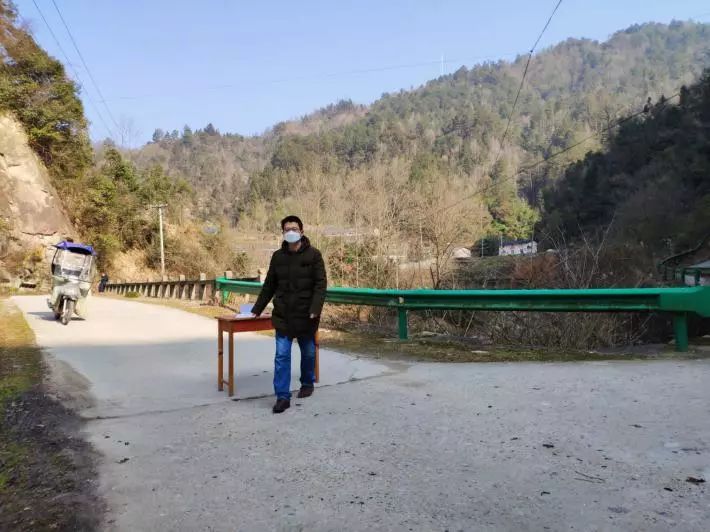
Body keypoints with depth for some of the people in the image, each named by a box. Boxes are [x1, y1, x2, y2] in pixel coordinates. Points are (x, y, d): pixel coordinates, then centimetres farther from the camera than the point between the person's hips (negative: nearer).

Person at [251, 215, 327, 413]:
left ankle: (307, 384, 36)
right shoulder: (277, 256, 5)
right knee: (281, 356, -3)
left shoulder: (313, 255, -6)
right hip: (283, 315, 2)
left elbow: (321, 284, -11)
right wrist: (257, 309, 11)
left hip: (306, 315, -2)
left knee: (308, 353, 14)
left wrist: (315, 309, -23)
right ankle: (282, 396, 2)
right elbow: (269, 285, 11)